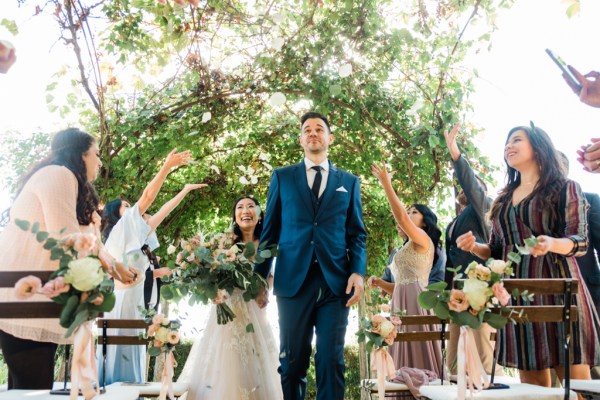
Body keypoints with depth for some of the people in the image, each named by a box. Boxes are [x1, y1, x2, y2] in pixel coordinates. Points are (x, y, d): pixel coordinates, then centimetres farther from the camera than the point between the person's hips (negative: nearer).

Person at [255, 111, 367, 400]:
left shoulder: (349, 181, 14)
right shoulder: (282, 177, 12)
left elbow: (357, 233, 10)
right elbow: (270, 231, 10)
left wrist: (358, 272, -6)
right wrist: (259, 278, 4)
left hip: (336, 282, 1)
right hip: (293, 280, 0)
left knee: (331, 360, 2)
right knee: (292, 361, 6)